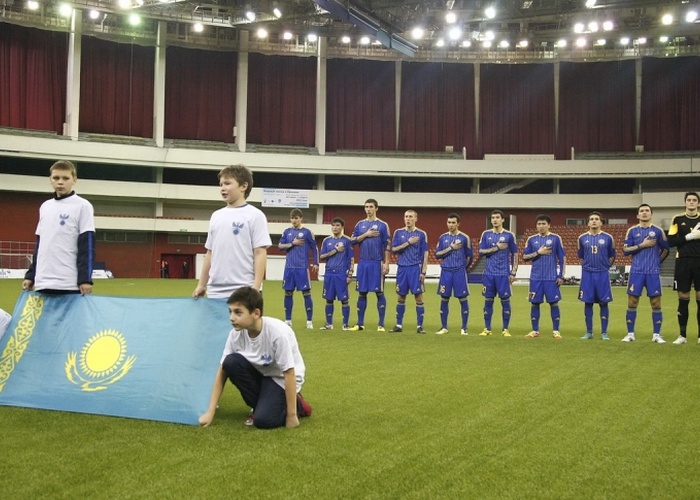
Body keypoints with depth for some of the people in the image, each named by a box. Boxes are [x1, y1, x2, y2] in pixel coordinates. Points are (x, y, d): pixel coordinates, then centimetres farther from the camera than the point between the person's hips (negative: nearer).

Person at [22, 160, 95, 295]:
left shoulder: (82, 206, -2)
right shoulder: (45, 207, 17)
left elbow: (87, 245, -7)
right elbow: (39, 244, 20)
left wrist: (85, 278, -14)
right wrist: (30, 275, 16)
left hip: (71, 283, -6)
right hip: (43, 282, 6)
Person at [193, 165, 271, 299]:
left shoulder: (255, 215, -3)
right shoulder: (216, 216, 15)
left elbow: (260, 253, -8)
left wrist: (255, 289, -15)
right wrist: (201, 284, 16)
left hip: (243, 292, -6)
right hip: (215, 292, 6)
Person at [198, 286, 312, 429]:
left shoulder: (278, 333, -32)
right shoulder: (236, 334, -16)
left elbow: (289, 373, -26)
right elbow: (222, 371, -11)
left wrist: (291, 415, -23)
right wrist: (210, 412, -15)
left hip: (281, 379, -6)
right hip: (260, 373, 6)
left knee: (263, 420, -26)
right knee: (231, 362, -22)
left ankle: (297, 404, 5)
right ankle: (262, 403, -2)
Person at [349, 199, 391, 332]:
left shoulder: (383, 225, 1)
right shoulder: (360, 224, 11)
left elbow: (387, 246, -2)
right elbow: (353, 241, 5)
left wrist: (386, 263, -9)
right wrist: (366, 235, -8)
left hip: (377, 263, -3)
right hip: (363, 263, 3)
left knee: (379, 293, -1)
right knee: (362, 292, 7)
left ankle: (381, 324, 3)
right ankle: (360, 324, 14)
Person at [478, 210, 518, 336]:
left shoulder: (509, 235, 1)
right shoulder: (486, 234, 6)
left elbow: (514, 255, 3)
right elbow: (481, 252, -1)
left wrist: (513, 272, -3)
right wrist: (497, 248, -12)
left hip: (504, 274, -2)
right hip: (489, 273, 2)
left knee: (505, 301, 1)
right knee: (488, 300, 6)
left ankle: (505, 329, 9)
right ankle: (487, 329, 14)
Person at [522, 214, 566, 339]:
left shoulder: (555, 238, 1)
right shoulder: (532, 239, 7)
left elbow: (562, 258, 2)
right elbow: (525, 257, 4)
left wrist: (561, 276, -4)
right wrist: (538, 252, -10)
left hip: (551, 277, -2)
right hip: (536, 277, 2)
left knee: (554, 303, 0)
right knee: (534, 303, 5)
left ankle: (555, 331, 8)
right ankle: (535, 331, 14)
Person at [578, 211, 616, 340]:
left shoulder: (607, 238, 1)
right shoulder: (582, 238, 5)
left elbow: (612, 255, 10)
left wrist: (605, 266, 6)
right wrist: (586, 266, 10)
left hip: (602, 274, -1)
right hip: (587, 274, 1)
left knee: (603, 302, 1)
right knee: (588, 302, 4)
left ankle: (604, 332, 7)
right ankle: (589, 332, 12)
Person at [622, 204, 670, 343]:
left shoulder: (658, 230, 5)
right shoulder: (632, 231, 5)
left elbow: (666, 250, 13)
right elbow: (625, 250, -3)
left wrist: (657, 261, 8)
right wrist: (642, 245, -10)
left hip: (653, 272, 0)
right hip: (636, 271, 0)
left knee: (656, 303, 0)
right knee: (632, 302, 0)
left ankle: (657, 334, 8)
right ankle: (630, 333, 8)